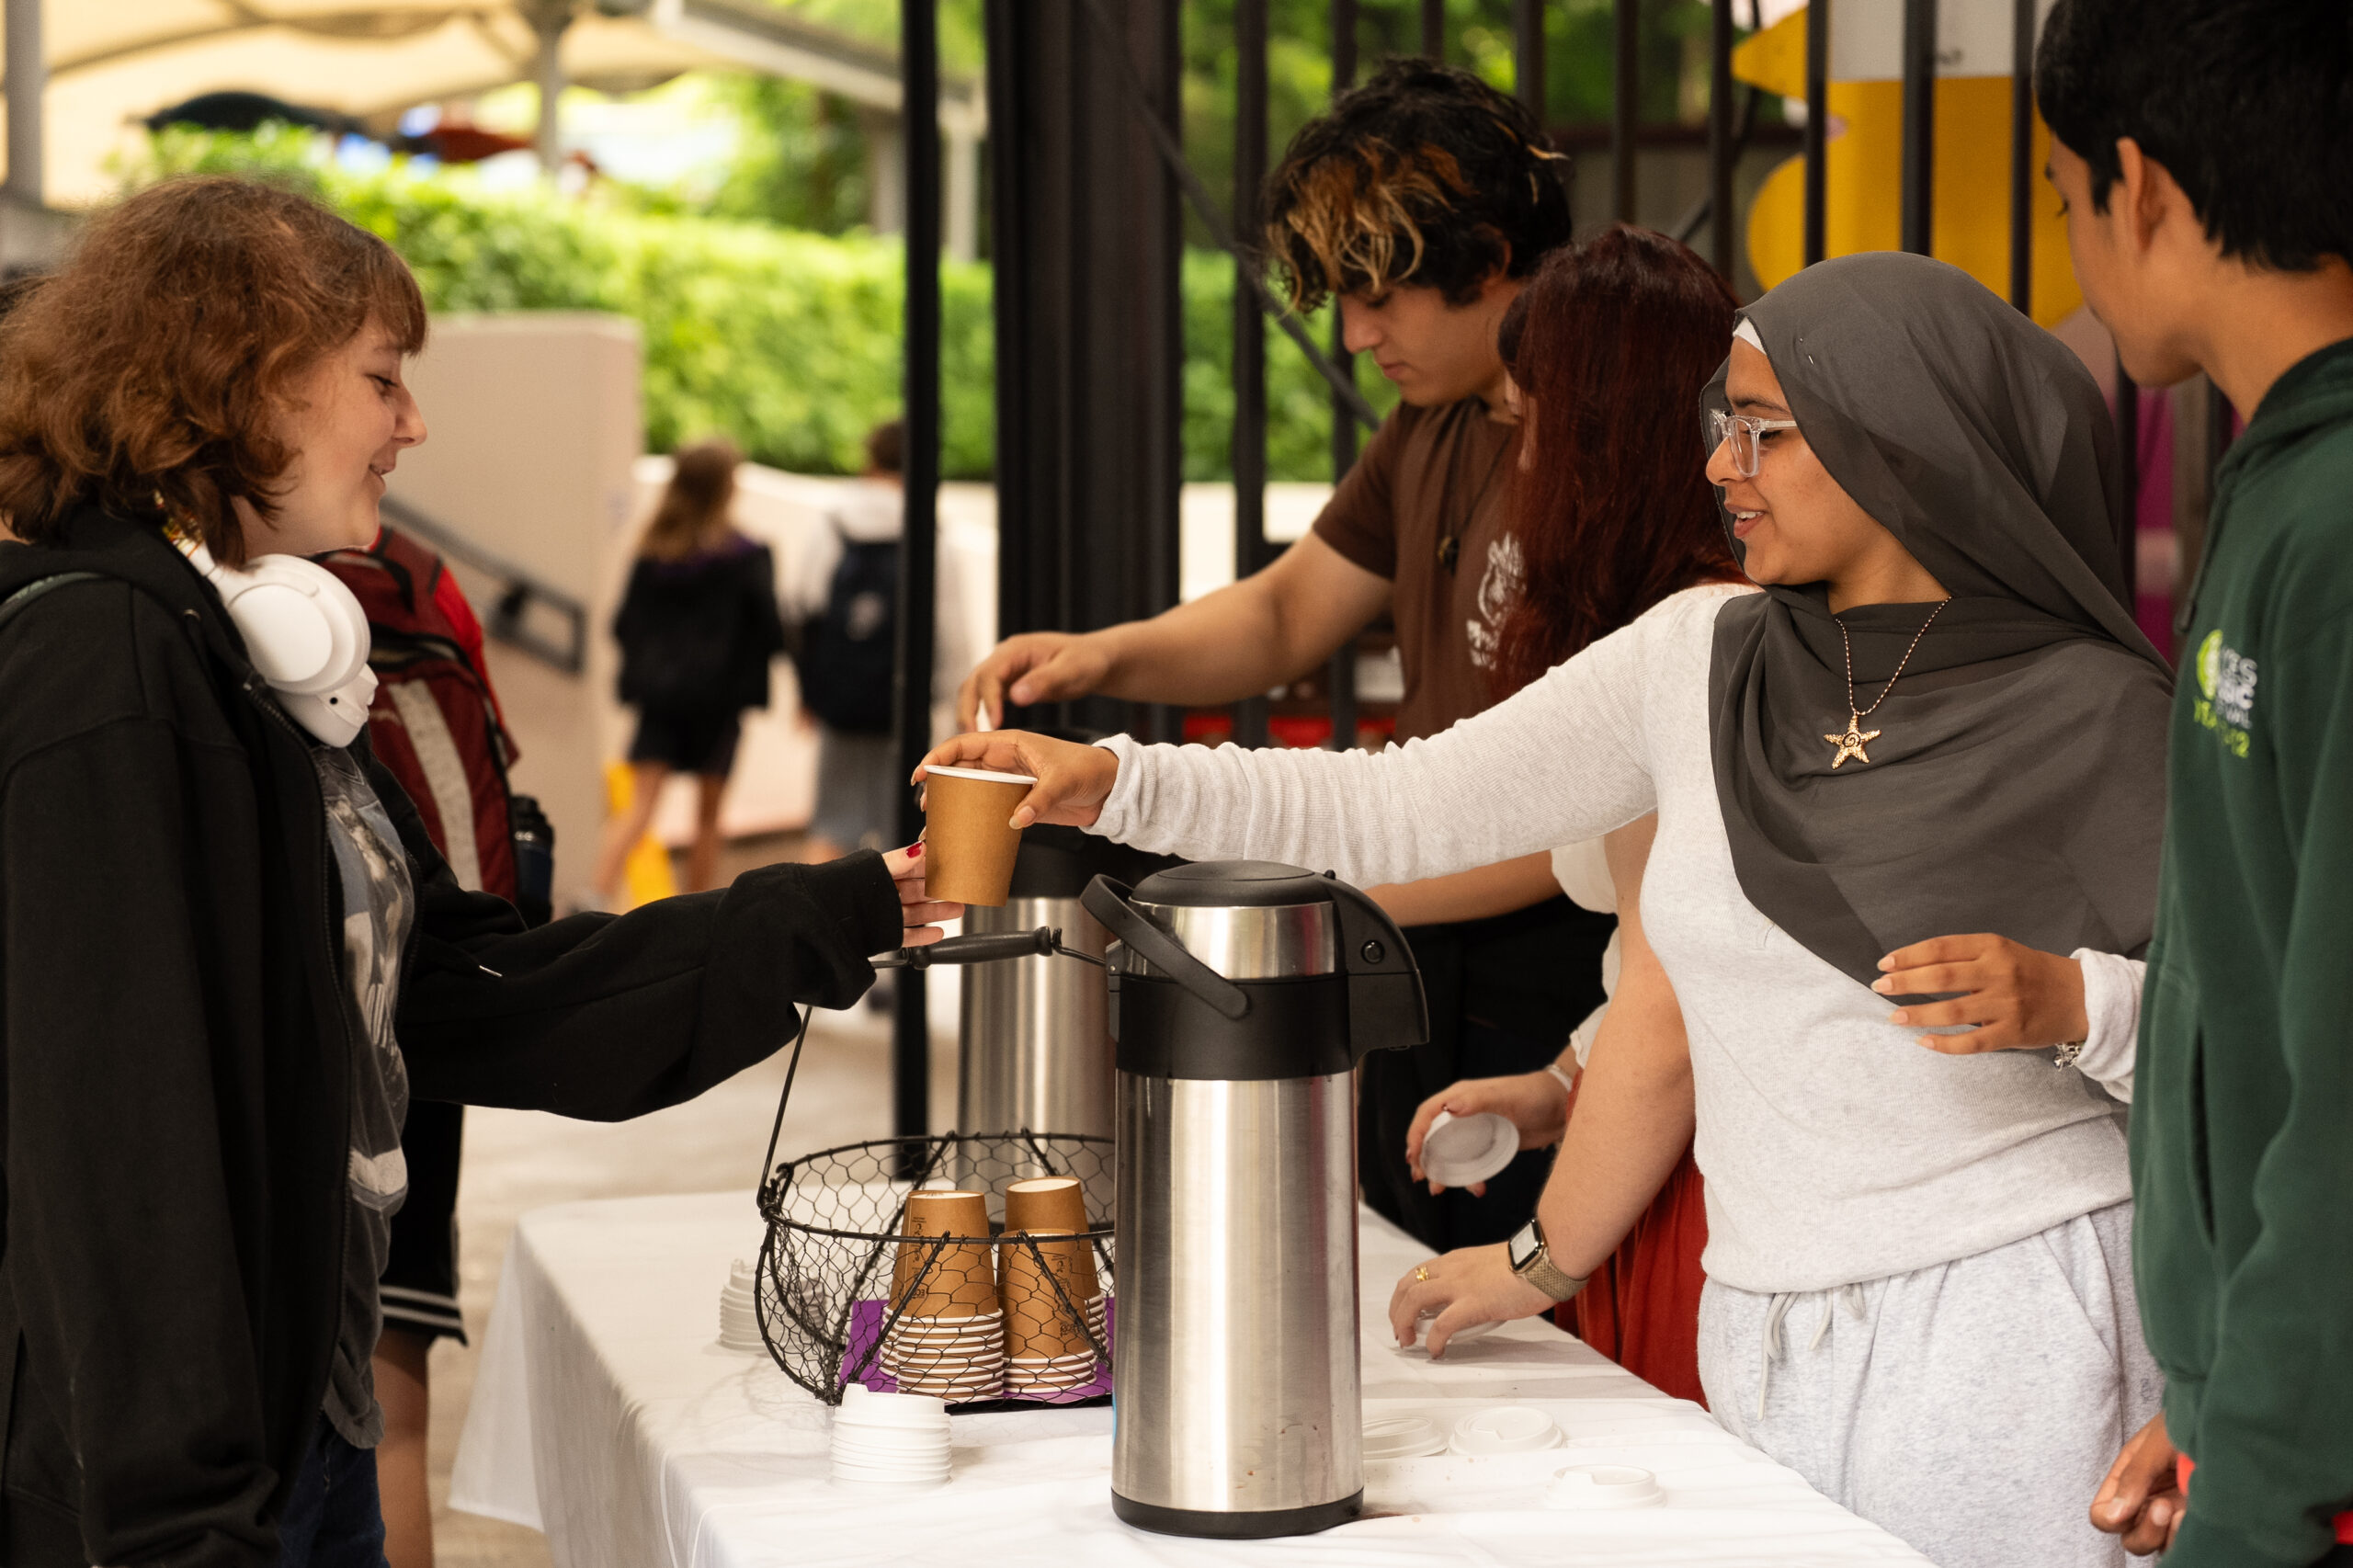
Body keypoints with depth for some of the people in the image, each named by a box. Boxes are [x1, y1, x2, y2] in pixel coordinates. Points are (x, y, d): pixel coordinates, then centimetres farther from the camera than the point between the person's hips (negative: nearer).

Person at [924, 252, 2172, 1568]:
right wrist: (1115, 783, -2)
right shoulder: (1701, 660, 6)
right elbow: (1404, 809, 5)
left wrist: (2068, 1004, -23)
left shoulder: (2089, 714, -6)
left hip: (2008, 1334, -4)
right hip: (1769, 1342, 4)